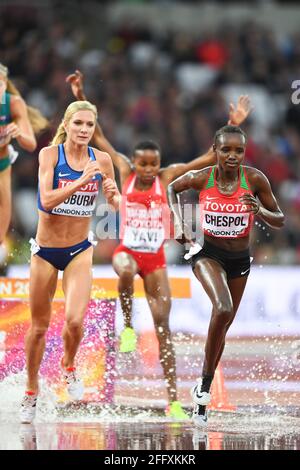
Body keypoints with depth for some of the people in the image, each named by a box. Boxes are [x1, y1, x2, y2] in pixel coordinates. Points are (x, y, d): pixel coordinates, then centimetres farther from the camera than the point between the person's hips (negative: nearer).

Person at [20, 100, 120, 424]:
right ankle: (31, 391, 30)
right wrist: (82, 180, -35)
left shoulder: (101, 160, -4)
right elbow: (47, 200, -25)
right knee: (39, 326, 9)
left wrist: (114, 195, -16)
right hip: (46, 250, -1)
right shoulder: (50, 154, -13)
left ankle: (68, 366, 15)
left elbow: (116, 203, 7)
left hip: (80, 250, 1)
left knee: (74, 320, -18)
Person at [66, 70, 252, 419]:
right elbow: (97, 136, -2)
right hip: (127, 250, -1)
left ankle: (173, 401, 1)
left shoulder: (166, 177, -3)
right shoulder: (125, 172, -3)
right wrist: (81, 99, -8)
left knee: (163, 328, -1)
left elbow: (209, 158, -7)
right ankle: (127, 326, -14)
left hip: (156, 258, 1)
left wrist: (233, 126, -16)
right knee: (126, 271, -40)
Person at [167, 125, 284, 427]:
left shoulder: (255, 179, -15)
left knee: (223, 324, 14)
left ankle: (202, 394, 31)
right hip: (207, 253, -3)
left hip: (239, 259, 3)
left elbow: (279, 221, -6)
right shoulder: (201, 178, -15)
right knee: (223, 309, -29)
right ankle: (206, 383, -16)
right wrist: (178, 222, -3)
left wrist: (261, 212, -26)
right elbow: (172, 188, 8)